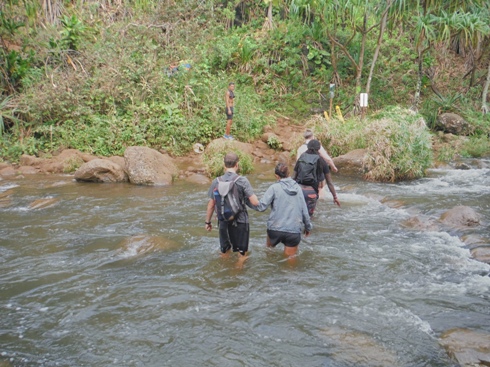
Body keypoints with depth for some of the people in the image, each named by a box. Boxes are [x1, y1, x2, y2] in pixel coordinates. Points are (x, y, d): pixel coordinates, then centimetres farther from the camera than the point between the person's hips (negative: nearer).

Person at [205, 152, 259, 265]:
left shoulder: (216, 182, -5)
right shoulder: (242, 181, -14)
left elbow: (211, 204, 1)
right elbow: (255, 202, -17)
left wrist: (207, 221, 13)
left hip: (223, 222, 4)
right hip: (240, 222, -3)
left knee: (224, 250, 23)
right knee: (242, 252, 14)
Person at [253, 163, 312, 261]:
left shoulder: (274, 188, -7)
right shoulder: (297, 187, 4)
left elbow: (261, 206, -12)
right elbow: (304, 210, 7)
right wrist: (308, 226, 20)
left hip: (276, 229, -1)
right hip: (294, 230, 2)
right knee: (290, 258, 12)